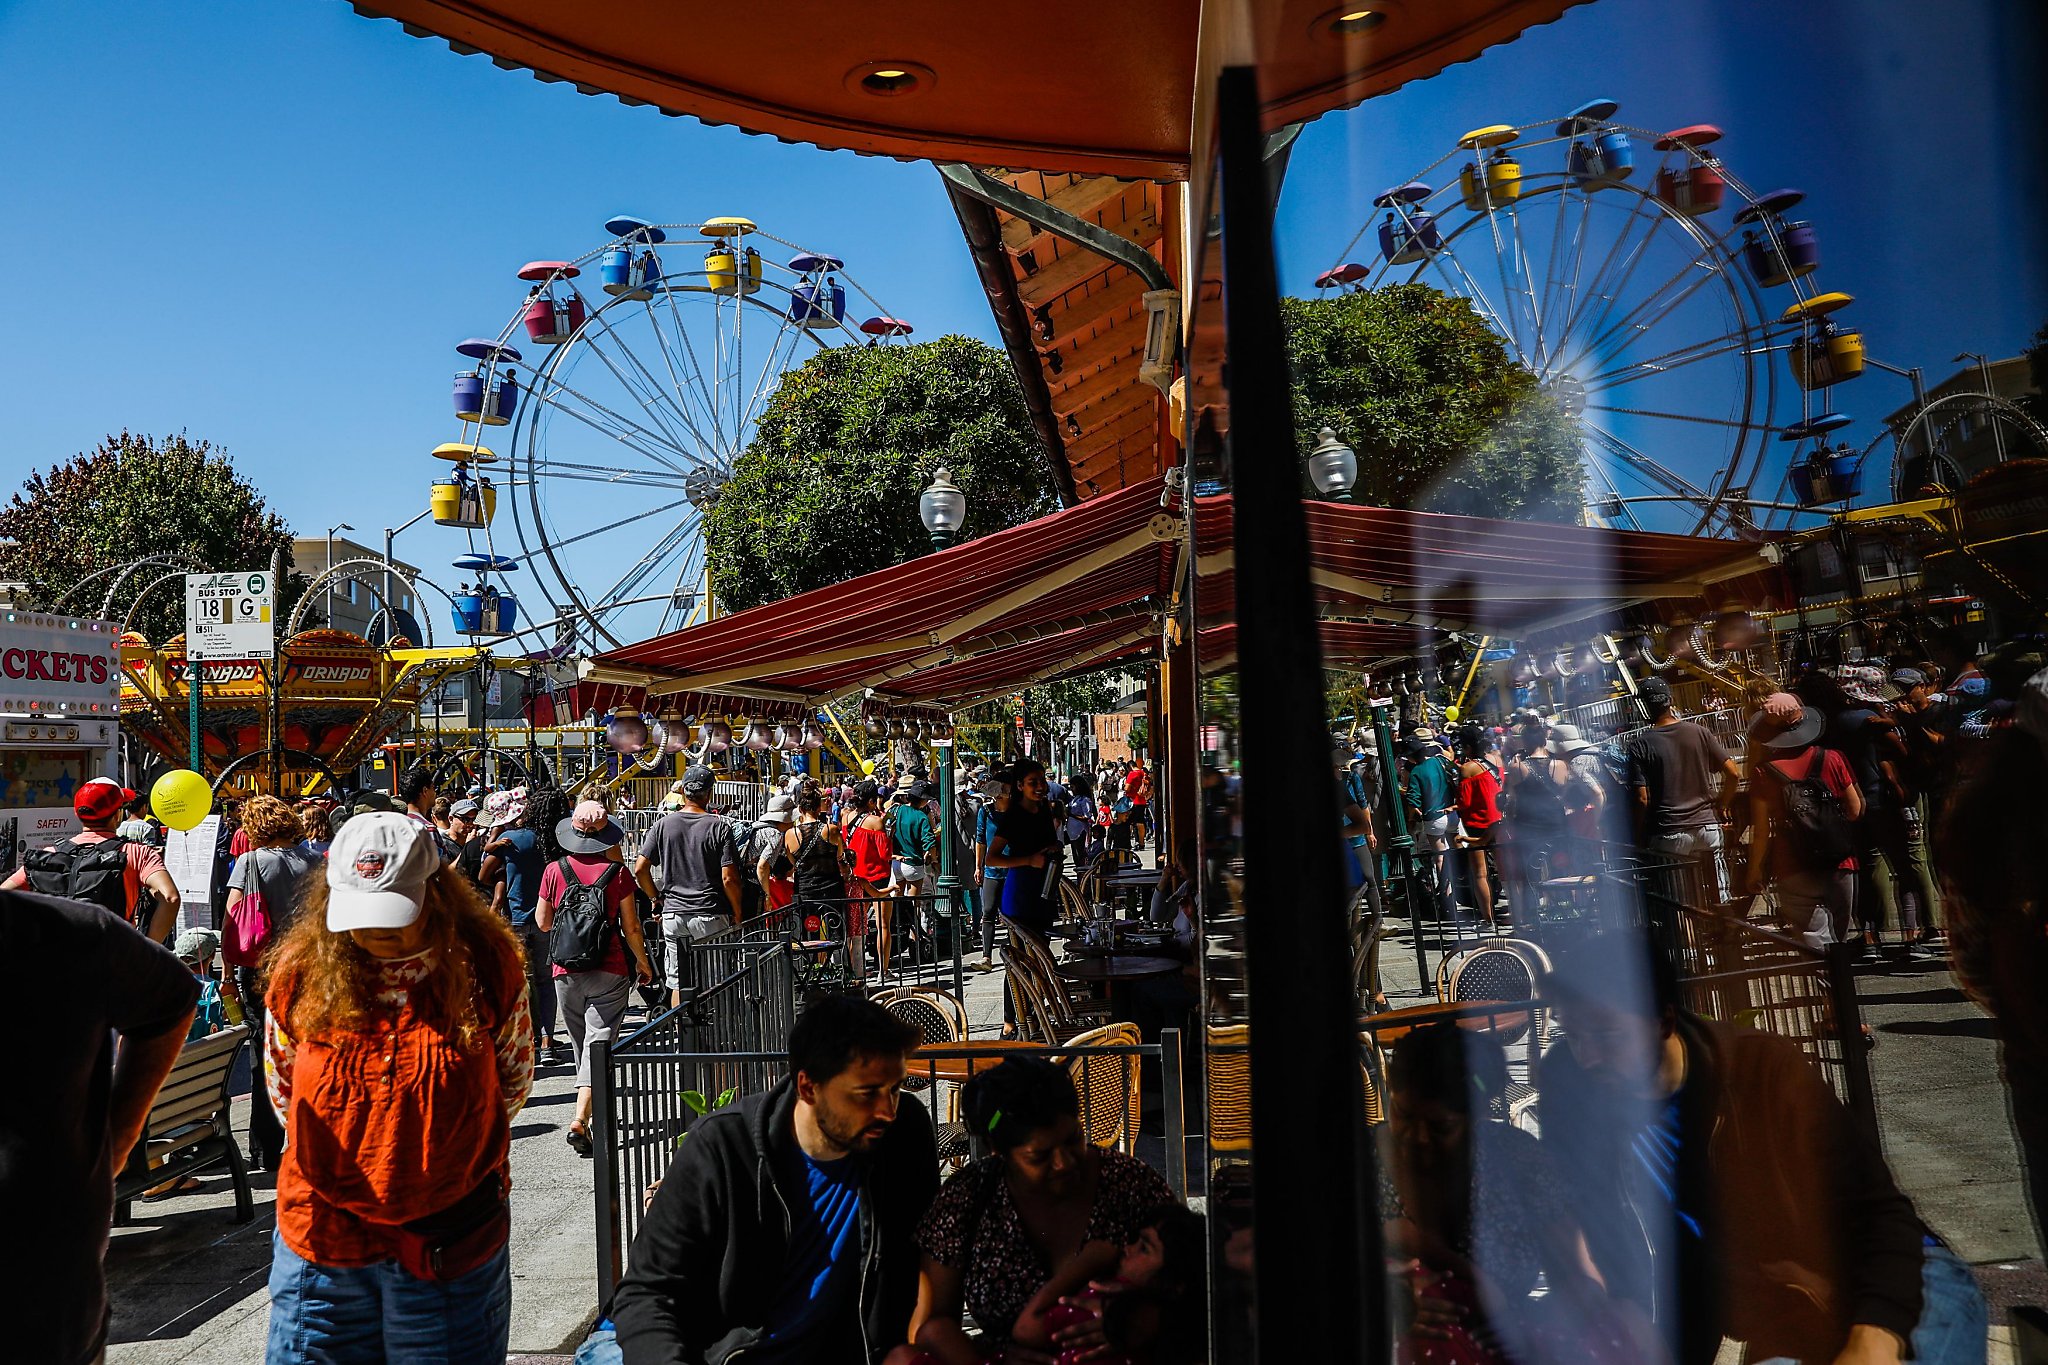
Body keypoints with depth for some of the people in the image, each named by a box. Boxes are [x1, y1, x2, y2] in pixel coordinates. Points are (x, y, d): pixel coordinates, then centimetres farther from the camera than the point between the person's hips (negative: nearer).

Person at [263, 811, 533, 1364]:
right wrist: (352, 1161, 12)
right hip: (323, 1233, 1)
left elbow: (513, 1079, 6)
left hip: (451, 1239, -1)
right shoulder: (302, 968, -5)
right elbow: (283, 1088, 11)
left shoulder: (486, 964, -9)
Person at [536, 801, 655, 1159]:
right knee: (599, 1043, -3)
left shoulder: (554, 871, -2)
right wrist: (643, 962, 13)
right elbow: (631, 927, -1)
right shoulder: (617, 873, -7)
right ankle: (581, 1119, -16)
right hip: (610, 971, -2)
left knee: (581, 1043, 18)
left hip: (566, 971, 3)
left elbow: (542, 922, 7)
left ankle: (588, 1115, 32)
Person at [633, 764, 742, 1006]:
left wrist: (656, 899, 16)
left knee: (678, 984, 11)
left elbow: (639, 870, 1)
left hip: (672, 914, 3)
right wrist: (737, 914, 2)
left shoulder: (663, 825, 2)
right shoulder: (719, 827, -8)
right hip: (710, 914, -3)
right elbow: (729, 879, -12)